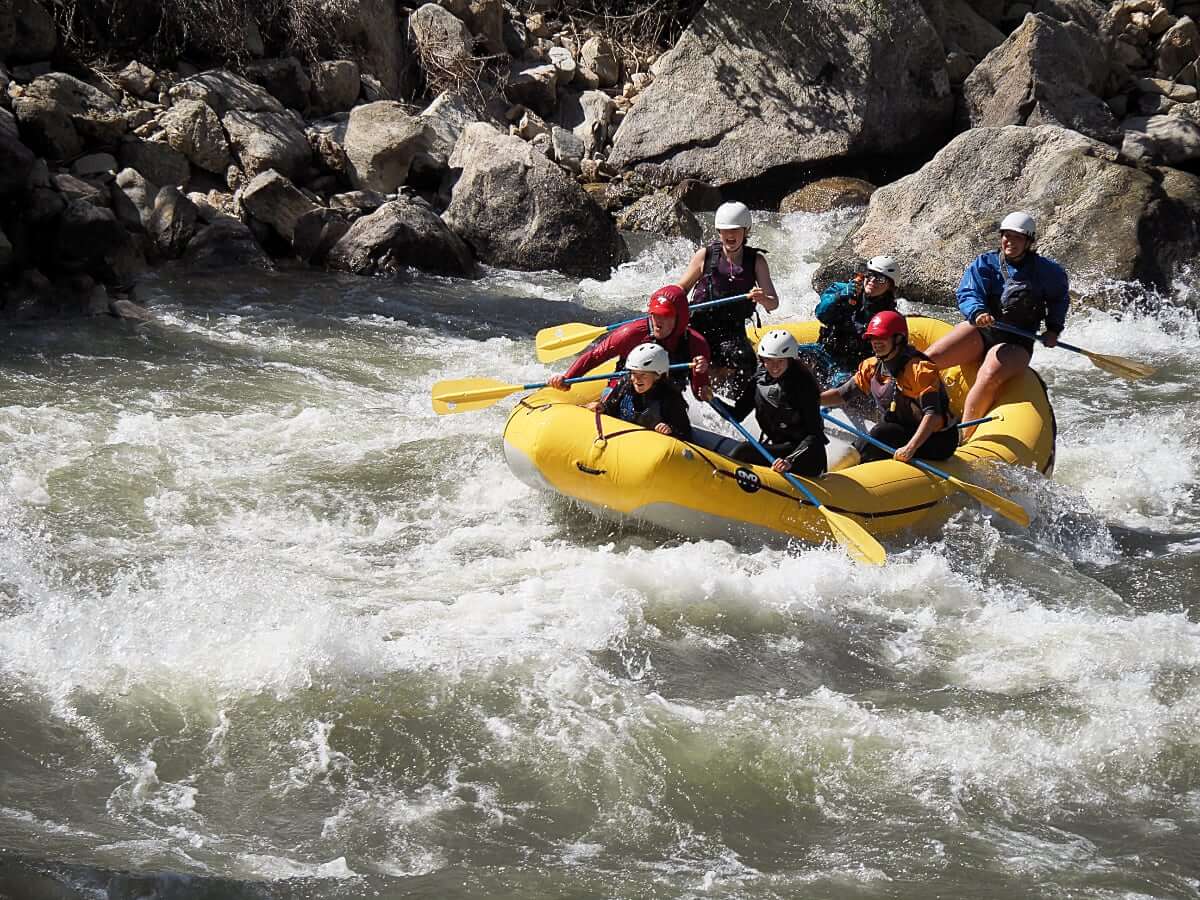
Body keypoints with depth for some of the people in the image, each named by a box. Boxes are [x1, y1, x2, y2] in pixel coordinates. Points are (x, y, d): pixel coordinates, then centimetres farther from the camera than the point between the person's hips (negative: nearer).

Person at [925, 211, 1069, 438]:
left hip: (1016, 343, -2)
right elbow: (967, 295, -9)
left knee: (989, 377, -35)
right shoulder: (985, 263, 2)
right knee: (930, 359, -22)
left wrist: (1053, 329, 10)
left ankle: (963, 437, -31)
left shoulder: (1044, 270, 3)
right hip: (980, 333, 2)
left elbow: (1059, 297, 21)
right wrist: (977, 312, -31)